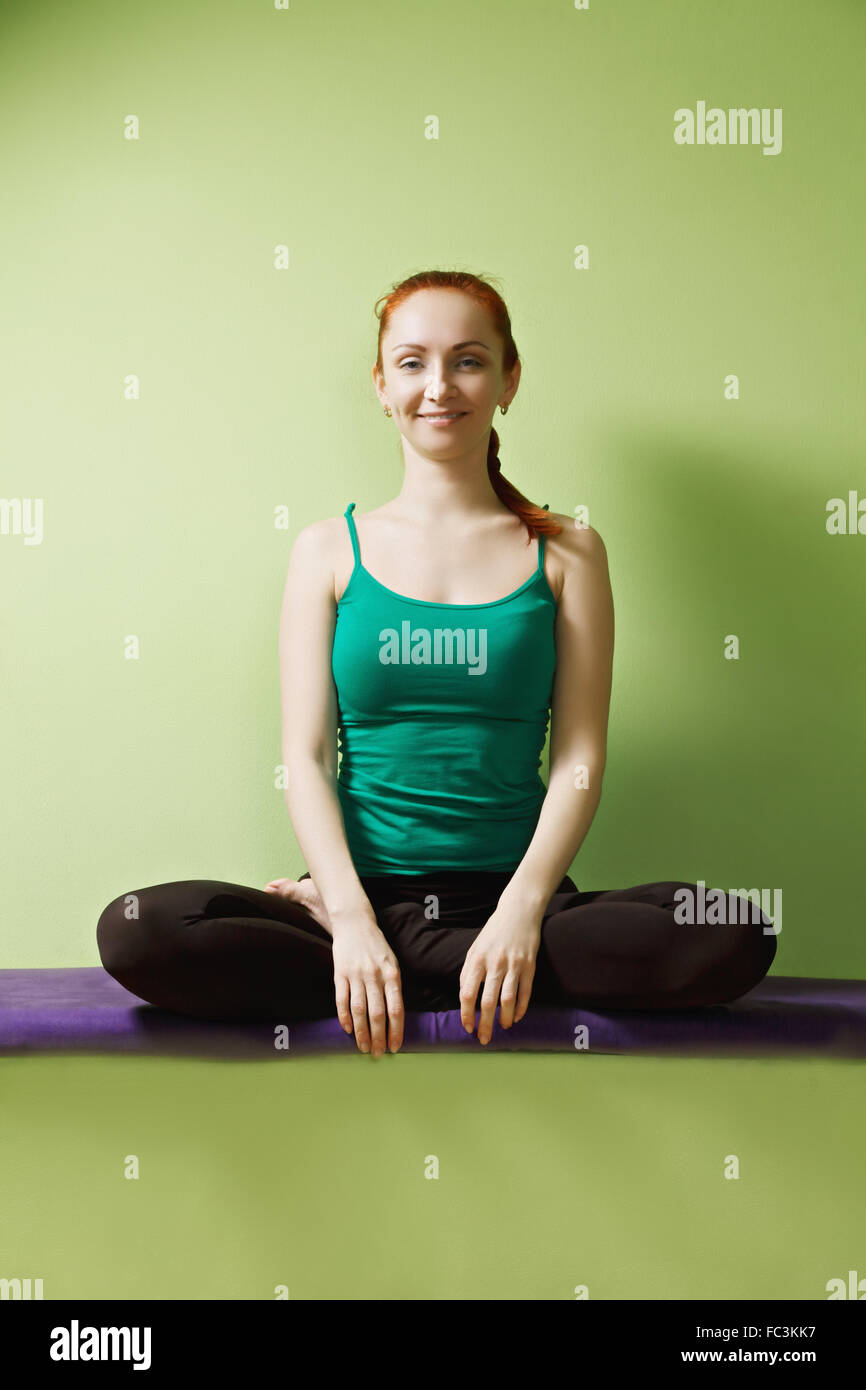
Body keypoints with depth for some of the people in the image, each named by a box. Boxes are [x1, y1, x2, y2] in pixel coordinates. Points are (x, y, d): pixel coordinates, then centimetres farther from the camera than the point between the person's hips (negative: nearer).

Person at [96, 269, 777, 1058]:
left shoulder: (565, 554, 7)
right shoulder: (330, 550, 7)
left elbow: (580, 762, 0)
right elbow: (306, 758, 0)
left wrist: (520, 912, -16)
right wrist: (352, 918, -15)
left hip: (510, 898, 2)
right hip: (362, 891, -1)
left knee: (734, 939, -26)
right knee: (137, 934, -26)